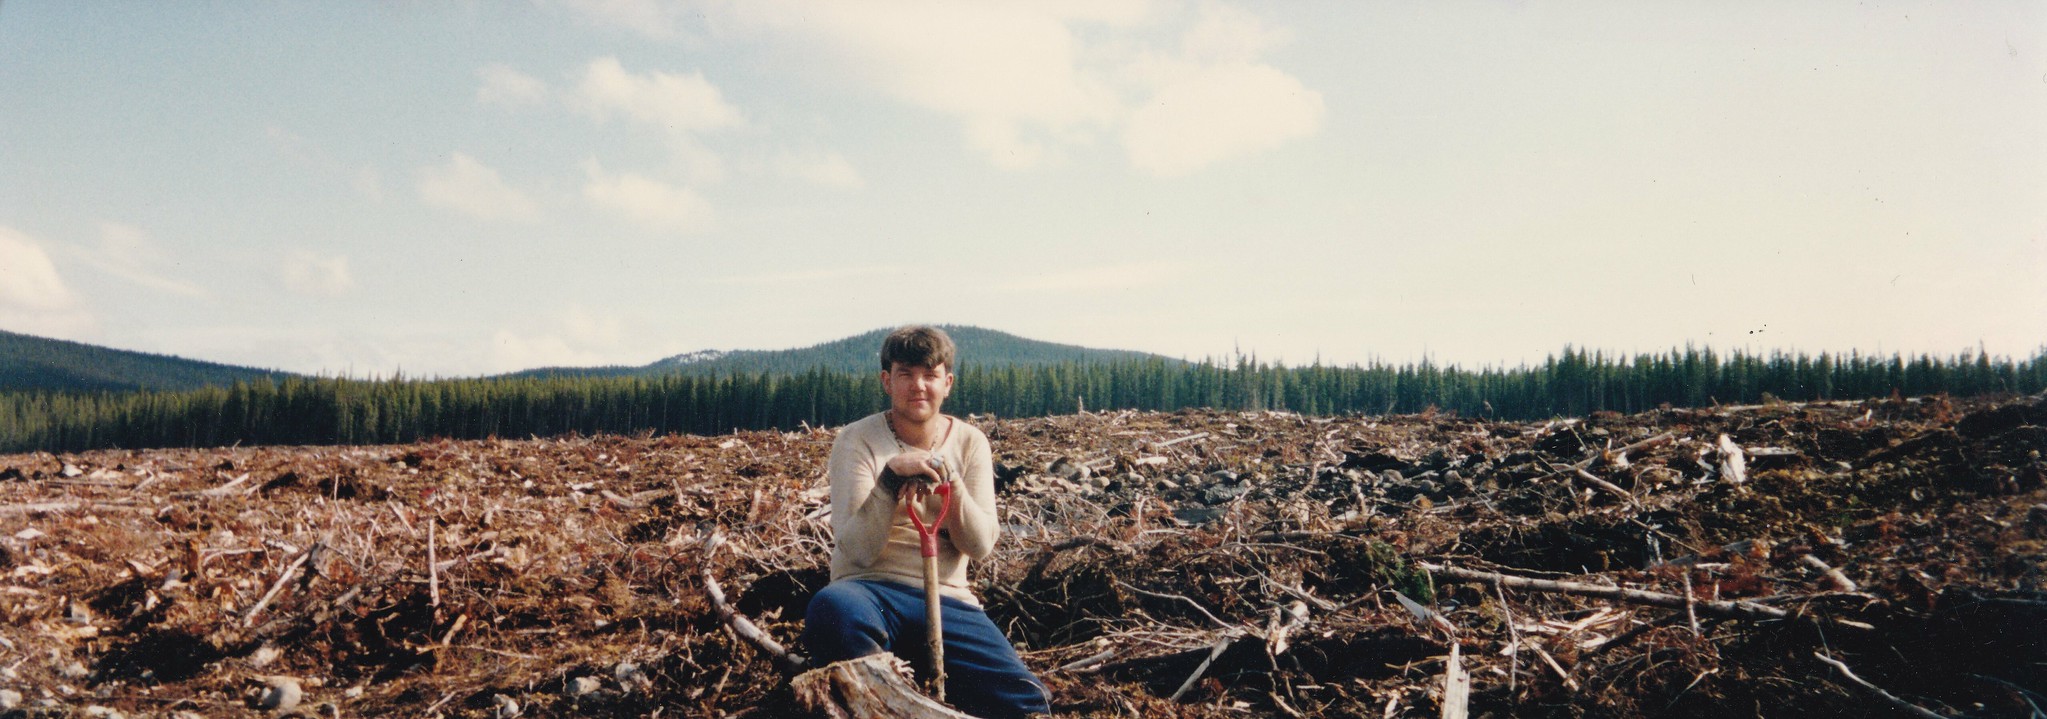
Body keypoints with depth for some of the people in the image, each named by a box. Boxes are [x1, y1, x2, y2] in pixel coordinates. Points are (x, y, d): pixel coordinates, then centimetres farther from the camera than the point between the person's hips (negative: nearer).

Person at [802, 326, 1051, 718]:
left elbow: (980, 546, -2)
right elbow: (857, 551, -12)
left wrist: (948, 478, -17)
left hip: (946, 600, 3)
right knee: (833, 609, -40)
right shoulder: (857, 440, -3)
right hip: (871, 592, -3)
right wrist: (891, 476, -25)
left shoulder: (969, 443, 7)